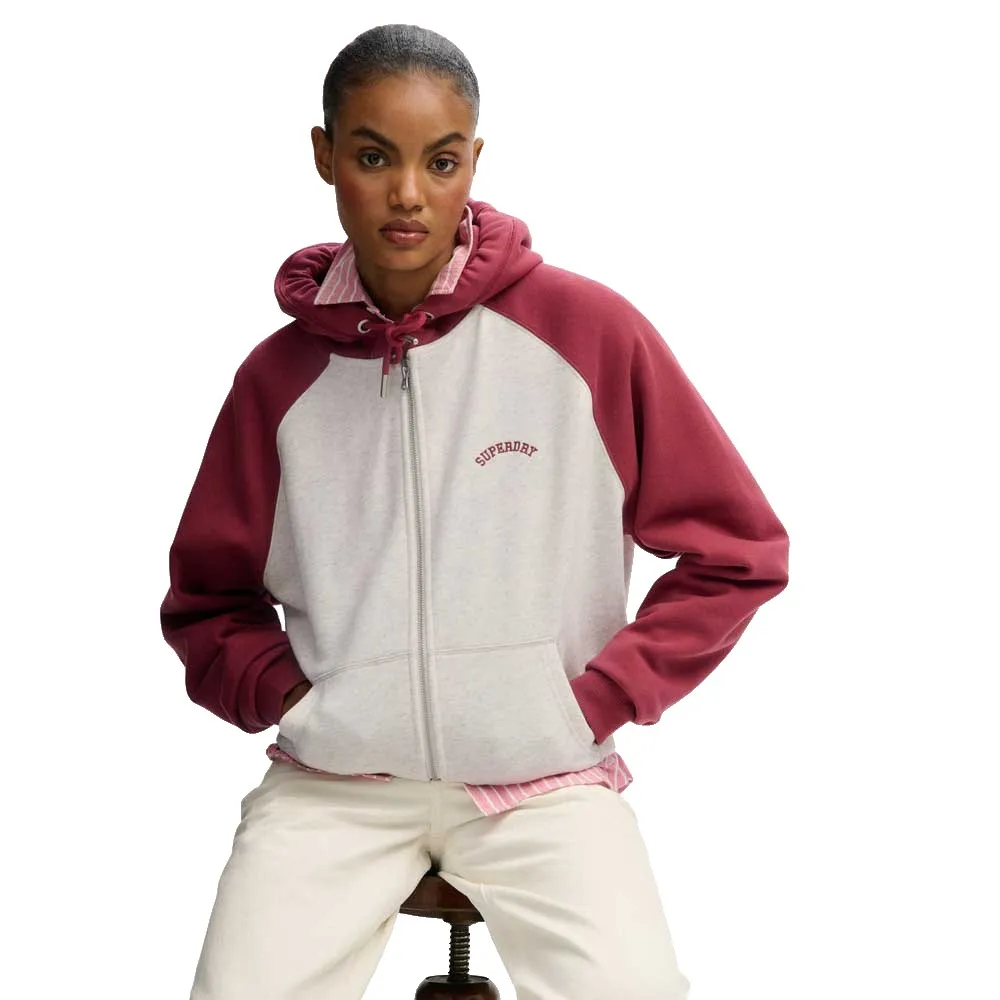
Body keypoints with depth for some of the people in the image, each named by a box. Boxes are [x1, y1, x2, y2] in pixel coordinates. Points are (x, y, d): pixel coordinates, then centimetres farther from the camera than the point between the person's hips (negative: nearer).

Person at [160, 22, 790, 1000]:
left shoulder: (590, 331, -4)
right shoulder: (278, 377, 4)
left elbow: (737, 550, 3)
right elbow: (208, 599, 16)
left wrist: (601, 699, -3)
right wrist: (280, 693, -2)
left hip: (546, 775, -2)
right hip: (332, 781, 2)